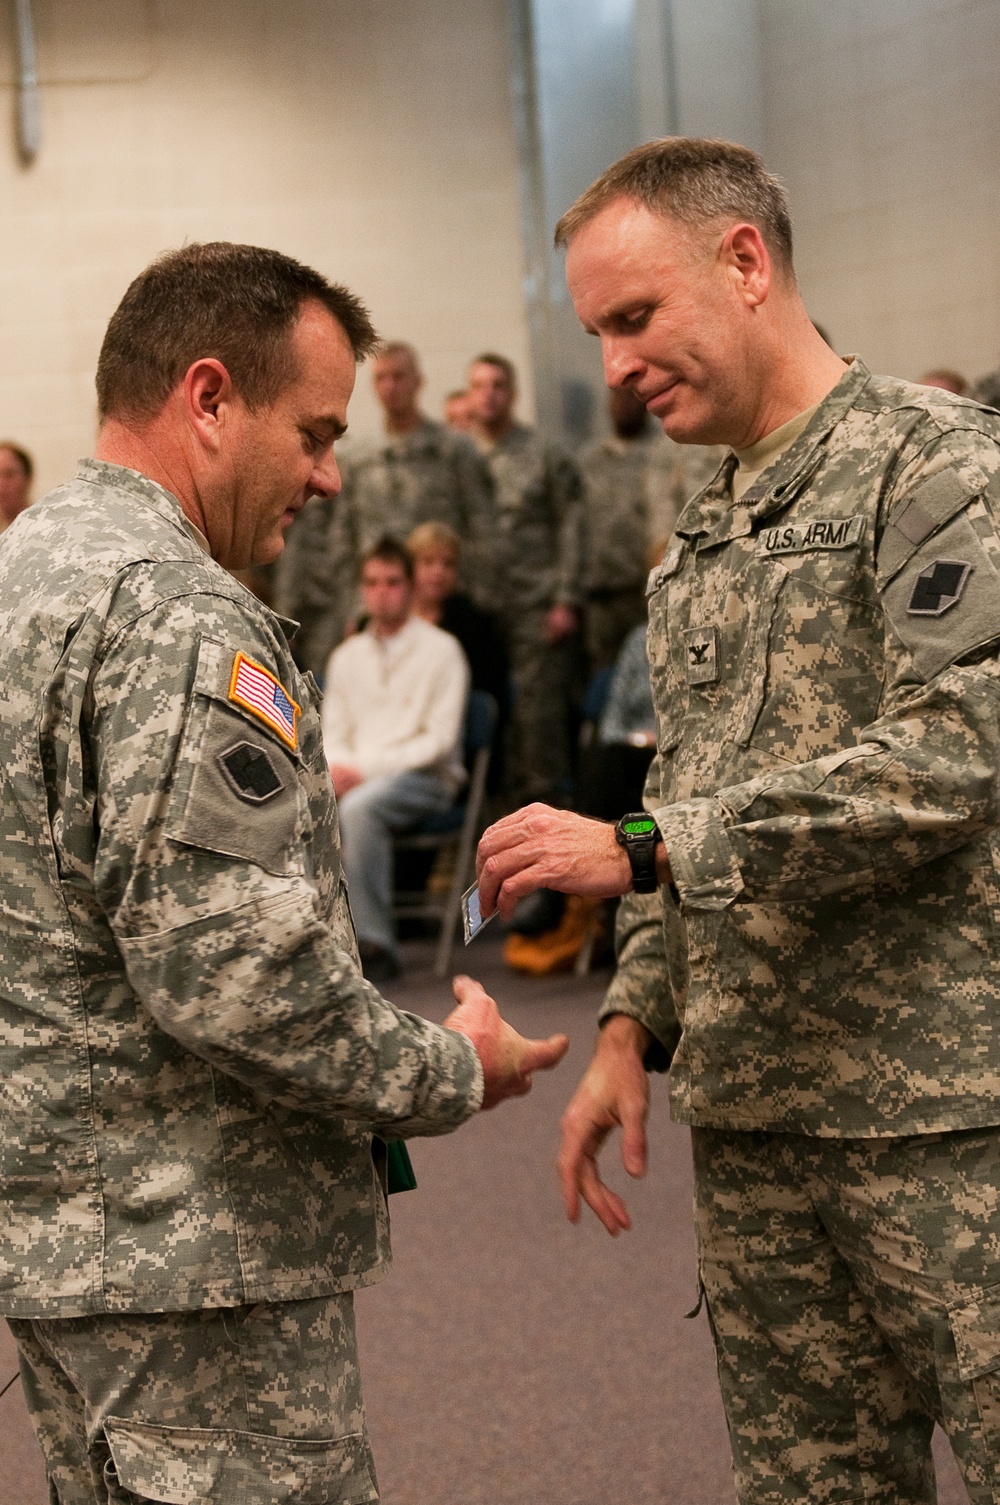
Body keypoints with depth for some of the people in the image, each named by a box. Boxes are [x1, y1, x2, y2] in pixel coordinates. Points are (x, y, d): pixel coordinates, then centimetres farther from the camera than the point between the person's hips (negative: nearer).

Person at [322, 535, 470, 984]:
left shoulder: (440, 650, 3)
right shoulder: (346, 657, 20)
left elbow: (440, 740, -6)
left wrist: (367, 767, -15)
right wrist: (335, 766, -7)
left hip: (426, 778, -4)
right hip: (356, 777, 4)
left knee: (359, 807, -37)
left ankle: (375, 943, -35)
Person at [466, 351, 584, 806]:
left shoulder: (545, 457, 5)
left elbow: (570, 529, 2)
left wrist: (566, 601, -6)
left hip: (536, 609, -2)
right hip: (478, 610, 2)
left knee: (539, 712, -4)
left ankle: (543, 799, 3)